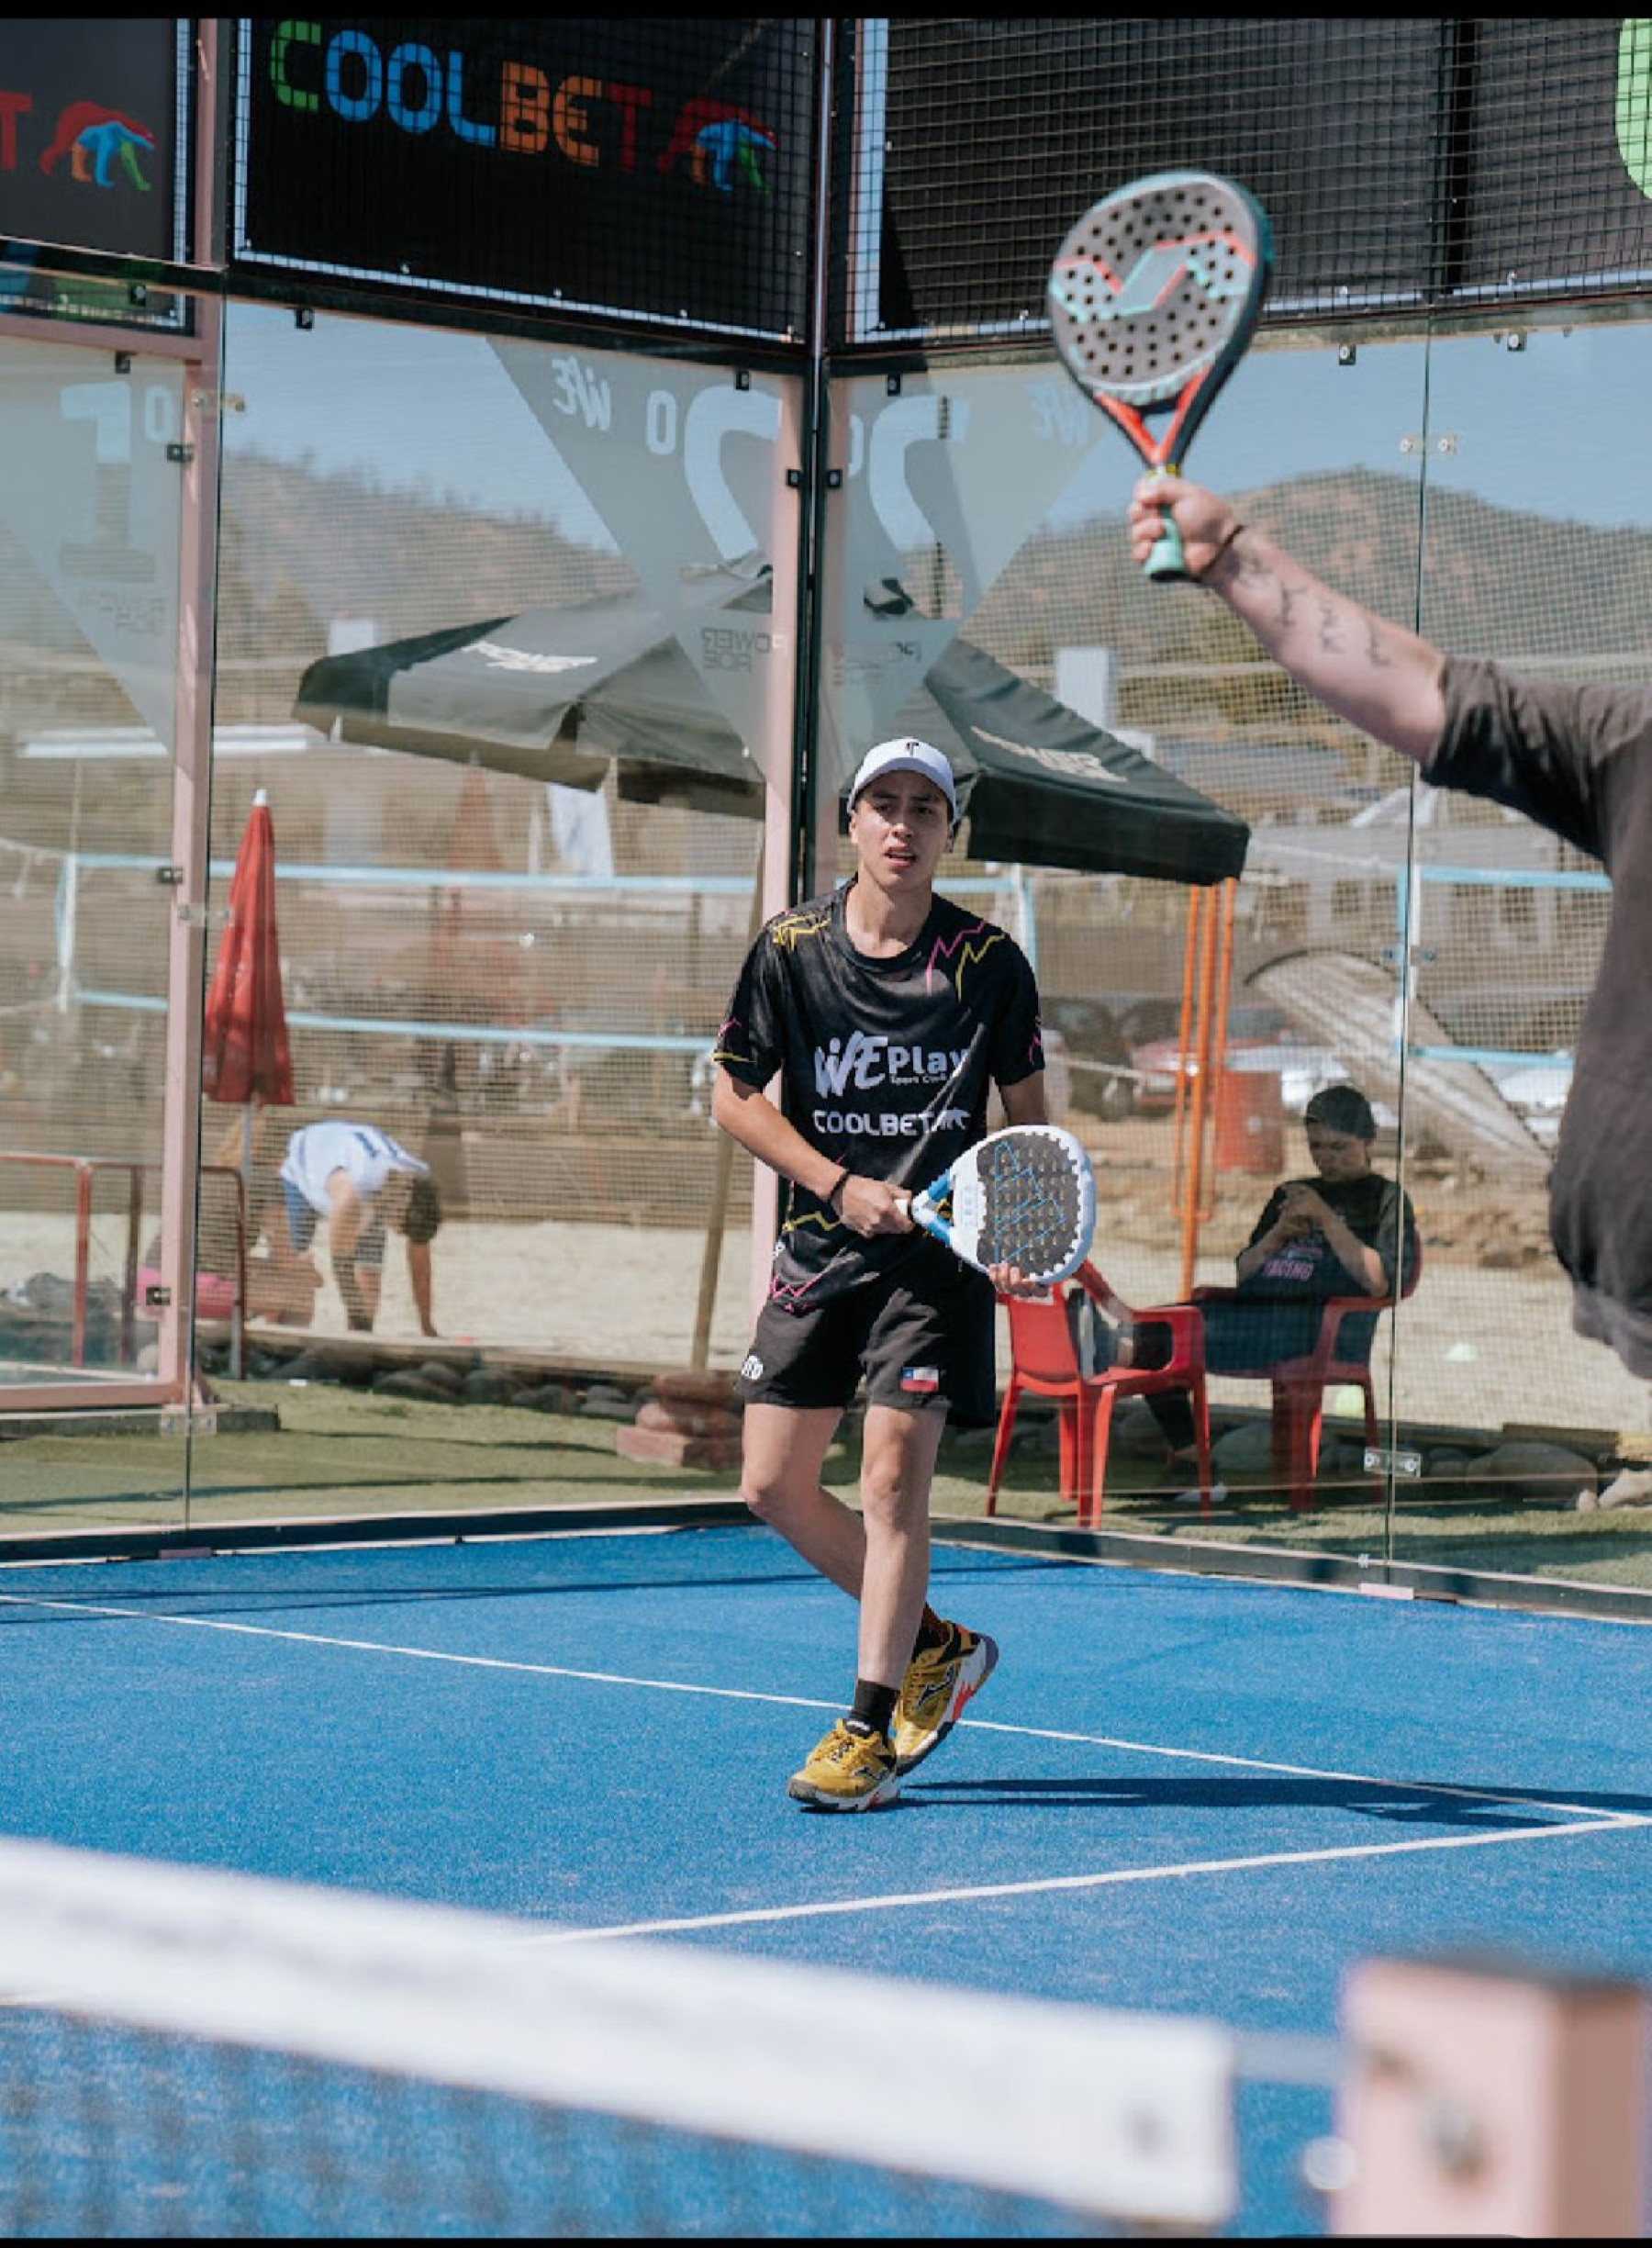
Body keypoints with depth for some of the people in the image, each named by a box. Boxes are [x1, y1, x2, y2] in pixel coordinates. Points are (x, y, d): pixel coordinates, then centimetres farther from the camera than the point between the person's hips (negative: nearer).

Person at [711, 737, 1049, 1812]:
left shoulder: (989, 963, -5)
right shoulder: (791, 948, -2)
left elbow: (1027, 1119, 5)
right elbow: (735, 1095, 3)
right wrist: (842, 1186, -9)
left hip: (939, 1250, -3)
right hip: (820, 1244, 3)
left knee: (894, 1475, -12)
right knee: (775, 1485, 3)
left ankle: (872, 1730, -5)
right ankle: (935, 1643, 24)